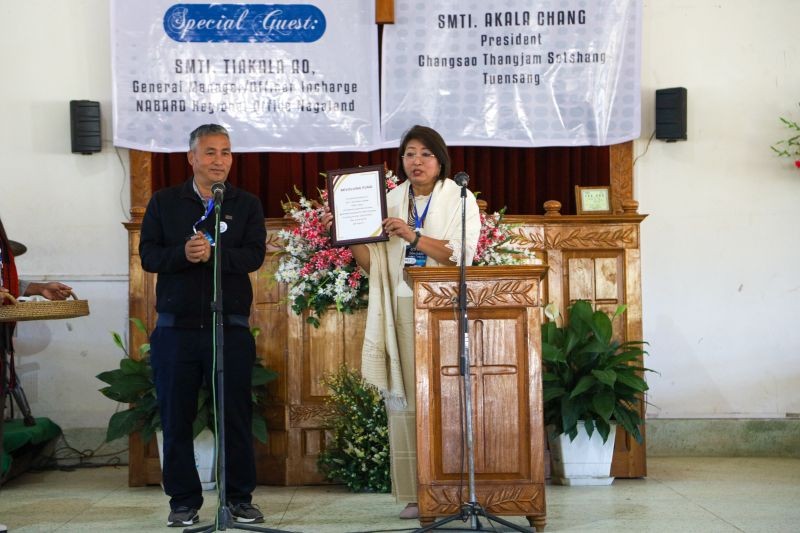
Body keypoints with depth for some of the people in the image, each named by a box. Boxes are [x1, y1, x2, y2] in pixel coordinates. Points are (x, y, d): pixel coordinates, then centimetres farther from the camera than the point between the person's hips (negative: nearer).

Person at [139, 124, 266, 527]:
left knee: (236, 415, 4)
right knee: (176, 418, 5)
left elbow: (254, 256, -6)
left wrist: (213, 253, -22)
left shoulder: (246, 204, 7)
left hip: (230, 327, -1)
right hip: (176, 327, 1)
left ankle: (240, 498, 17)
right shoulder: (164, 202, 8)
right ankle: (184, 501, 16)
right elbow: (148, 254, 0)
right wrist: (183, 253, -18)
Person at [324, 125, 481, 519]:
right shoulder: (390, 202, 15)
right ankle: (415, 493, 1)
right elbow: (374, 261, 9)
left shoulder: (460, 200, 7)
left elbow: (462, 253, -8)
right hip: (402, 309, 3)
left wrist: (414, 237, -15)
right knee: (405, 397, -3)